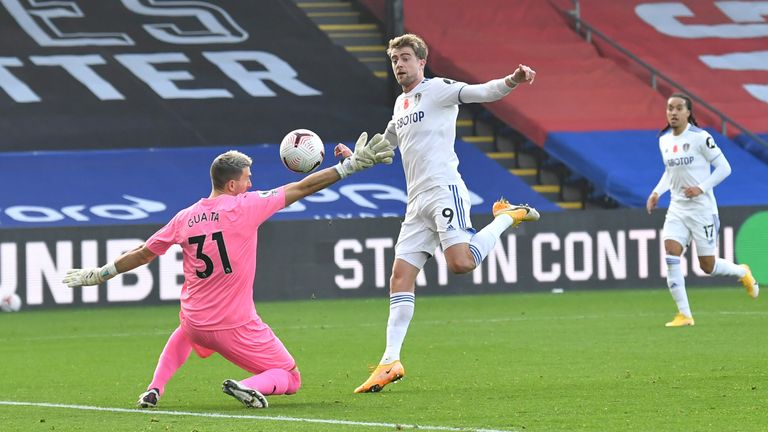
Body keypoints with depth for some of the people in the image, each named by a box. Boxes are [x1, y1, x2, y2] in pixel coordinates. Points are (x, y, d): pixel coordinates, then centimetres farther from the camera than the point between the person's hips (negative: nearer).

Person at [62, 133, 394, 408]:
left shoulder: (184, 218, 0)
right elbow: (303, 188, -8)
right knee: (290, 379, 10)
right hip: (237, 328, -5)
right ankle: (251, 387, -23)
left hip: (196, 323, 5)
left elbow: (142, 254, 10)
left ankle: (155, 389, 21)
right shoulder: (245, 207, -11)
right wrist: (352, 165, -1)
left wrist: (99, 275, 24)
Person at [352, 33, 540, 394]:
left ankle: (507, 217, 3)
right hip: (417, 202, 8)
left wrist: (512, 81, -37)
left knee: (461, 263, -25)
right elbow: (386, 144, 40)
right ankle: (391, 362, -1)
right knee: (401, 277, 0)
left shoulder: (438, 89, -2)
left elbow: (480, 92, -18)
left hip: (443, 190, -8)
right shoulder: (401, 104, 22)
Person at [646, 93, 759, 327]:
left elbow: (724, 167, -9)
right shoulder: (664, 140, 7)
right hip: (677, 209, 5)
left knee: (707, 266, 1)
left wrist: (701, 188, -19)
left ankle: (742, 273, 34)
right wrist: (657, 192, 6)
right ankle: (684, 314, -9)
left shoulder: (700, 137, -12)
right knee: (671, 254, -15)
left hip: (702, 209, -5)